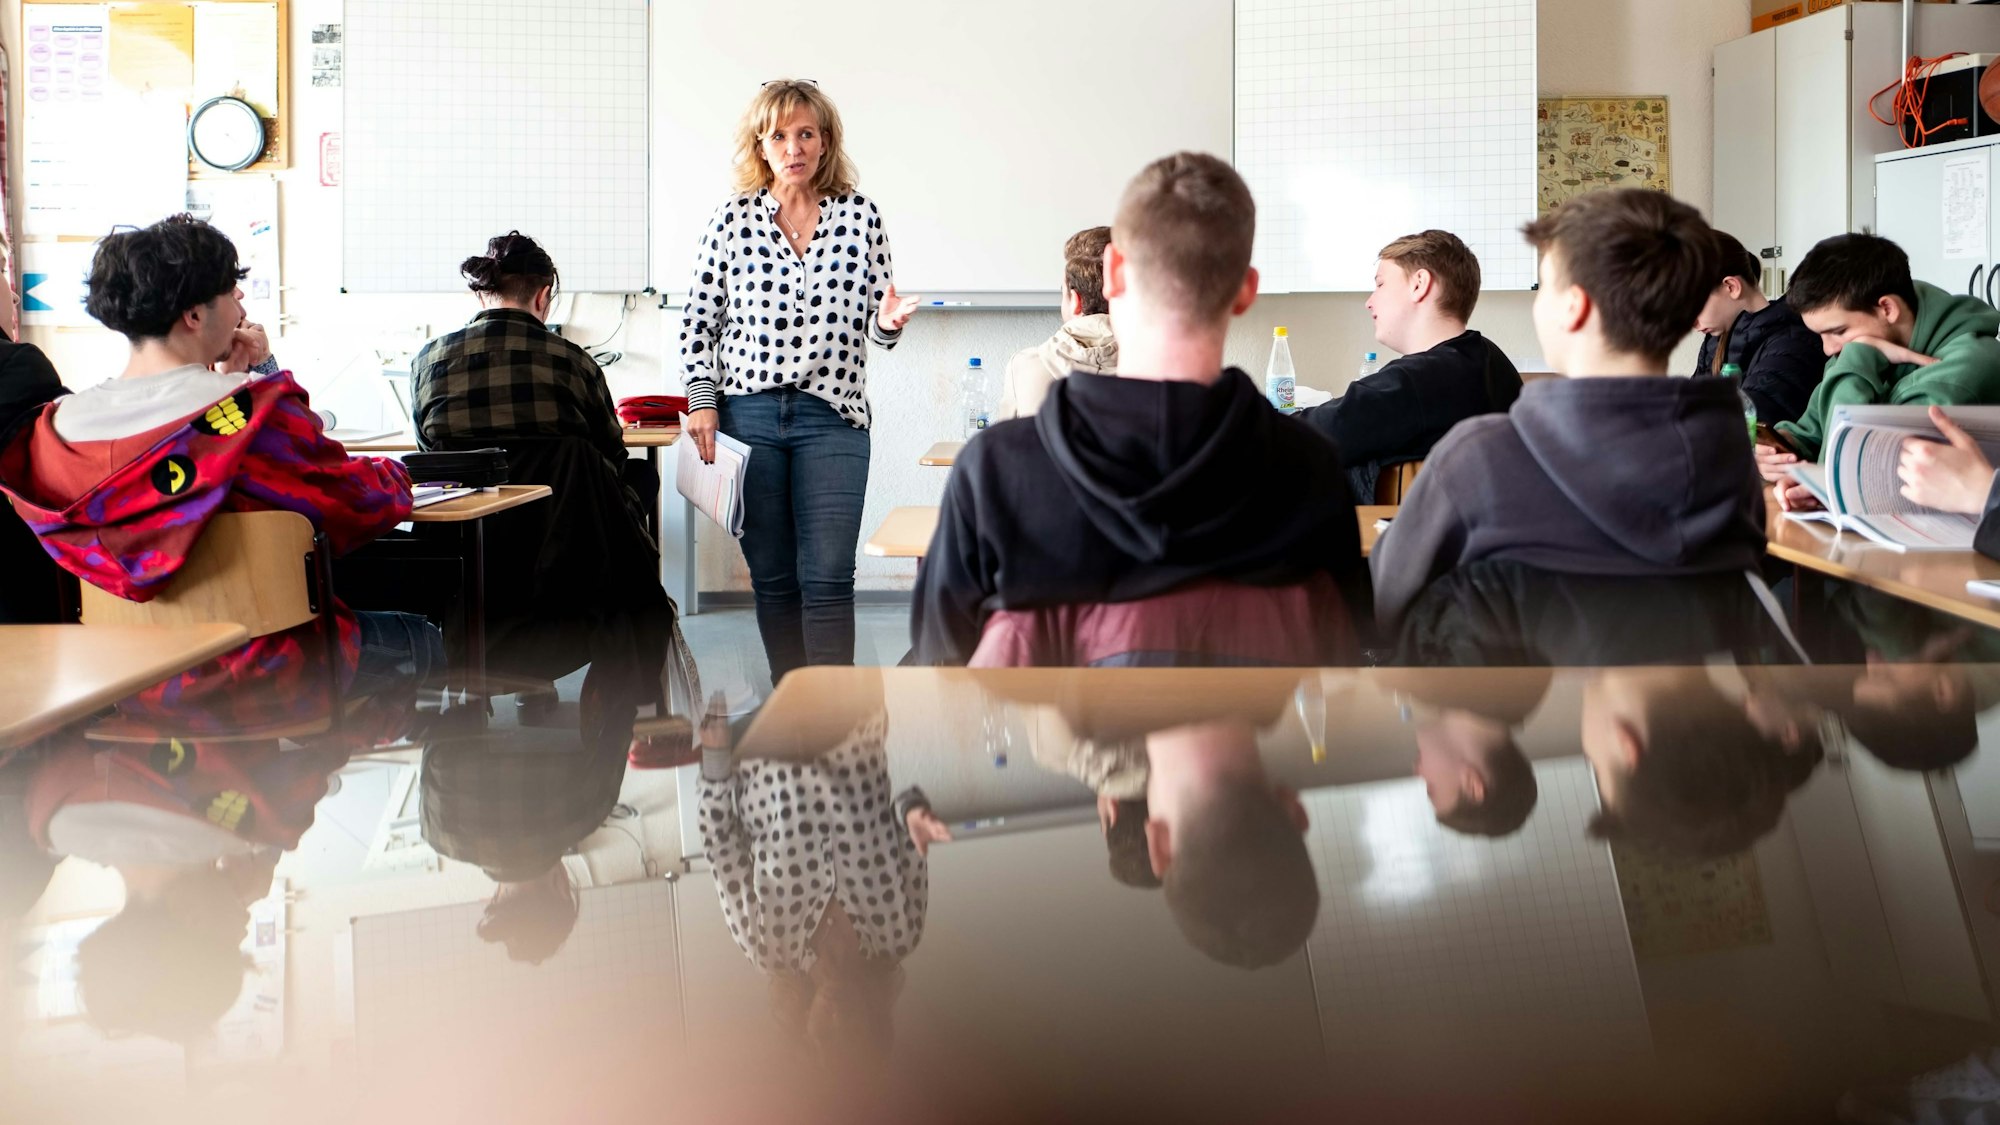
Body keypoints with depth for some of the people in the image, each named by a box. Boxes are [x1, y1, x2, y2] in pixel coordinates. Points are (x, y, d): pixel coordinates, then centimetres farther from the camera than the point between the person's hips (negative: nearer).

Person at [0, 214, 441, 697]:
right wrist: (391, 472, 10)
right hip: (258, 672, -6)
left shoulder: (57, 426, -4)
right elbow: (368, 502, -12)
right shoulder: (255, 409, -23)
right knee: (422, 640, 23)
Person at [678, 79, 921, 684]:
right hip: (747, 413, 1)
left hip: (832, 416, -1)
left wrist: (888, 322, -13)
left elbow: (872, 325, 10)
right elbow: (699, 318, 8)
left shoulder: (860, 215, 5)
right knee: (771, 576, 8)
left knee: (827, 579, -7)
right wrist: (702, 401, -2)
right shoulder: (734, 216, 4)